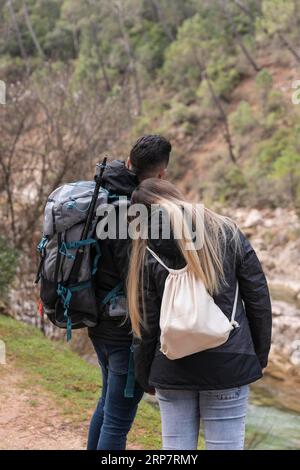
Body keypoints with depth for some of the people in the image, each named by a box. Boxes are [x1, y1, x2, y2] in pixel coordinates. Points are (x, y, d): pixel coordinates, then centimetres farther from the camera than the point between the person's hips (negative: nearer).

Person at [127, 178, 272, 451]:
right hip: (229, 364, 0)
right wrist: (260, 355, 12)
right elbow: (258, 298, 2)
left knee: (175, 447, 11)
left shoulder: (148, 253, -2)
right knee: (226, 445, 6)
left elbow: (146, 323, 0)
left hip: (173, 369, 0)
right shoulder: (227, 233, 1)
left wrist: (145, 377, 13)